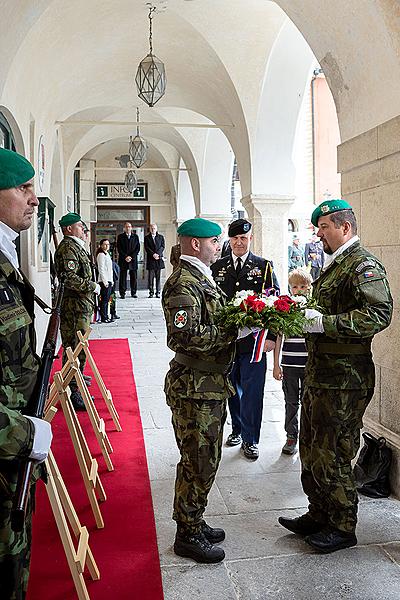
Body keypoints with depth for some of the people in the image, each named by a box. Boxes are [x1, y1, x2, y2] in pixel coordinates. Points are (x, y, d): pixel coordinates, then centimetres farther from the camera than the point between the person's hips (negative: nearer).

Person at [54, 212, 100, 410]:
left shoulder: (76, 246, 18)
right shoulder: (68, 247, -15)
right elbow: (70, 278, -25)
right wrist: (92, 287, -16)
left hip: (82, 304, 11)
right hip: (74, 306, -11)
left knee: (79, 345, 22)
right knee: (75, 347, -8)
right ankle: (72, 392, -5)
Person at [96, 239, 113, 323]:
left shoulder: (107, 254, 19)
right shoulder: (101, 255, -10)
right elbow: (101, 269, -15)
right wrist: (105, 281, -18)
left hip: (109, 280, 9)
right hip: (104, 281, -9)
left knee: (107, 300, 11)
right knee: (104, 300, -7)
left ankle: (106, 316, 15)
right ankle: (103, 318, -3)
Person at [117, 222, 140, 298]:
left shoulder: (135, 236, 10)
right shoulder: (120, 237, 7)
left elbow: (138, 248, 5)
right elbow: (119, 248, 1)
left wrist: (131, 257, -7)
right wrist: (125, 257, -9)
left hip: (133, 259, 1)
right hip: (123, 260, -1)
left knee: (134, 277, 2)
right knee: (123, 277, -1)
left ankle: (134, 293, 9)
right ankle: (122, 293, 3)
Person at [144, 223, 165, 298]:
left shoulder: (161, 237, 12)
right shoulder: (146, 238, 8)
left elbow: (163, 246, 2)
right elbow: (146, 248, -1)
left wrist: (158, 254, -13)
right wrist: (153, 254, -14)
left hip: (159, 259, 1)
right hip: (150, 259, -1)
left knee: (158, 277, 1)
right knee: (151, 277, -2)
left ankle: (158, 293, 4)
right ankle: (151, 293, 3)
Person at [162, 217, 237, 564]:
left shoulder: (201, 278, 15)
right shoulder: (183, 283, -18)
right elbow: (187, 336, -27)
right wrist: (234, 331, -21)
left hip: (211, 383, 10)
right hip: (194, 387, -10)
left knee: (205, 459, 18)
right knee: (198, 461, 1)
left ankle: (194, 523, 34)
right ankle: (188, 535, 18)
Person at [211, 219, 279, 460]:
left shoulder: (264, 267, 2)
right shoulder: (217, 267, 8)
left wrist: (271, 336, -9)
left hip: (254, 340, -2)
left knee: (252, 392, 1)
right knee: (232, 389, 14)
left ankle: (250, 440, 15)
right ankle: (237, 429, 33)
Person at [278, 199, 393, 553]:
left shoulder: (364, 265, -13)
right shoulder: (334, 264, 17)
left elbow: (379, 314, -26)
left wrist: (324, 323, -28)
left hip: (344, 379, -10)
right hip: (319, 373, 10)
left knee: (331, 456, 2)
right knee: (311, 449, 18)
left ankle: (343, 528, 20)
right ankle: (318, 515, 34)